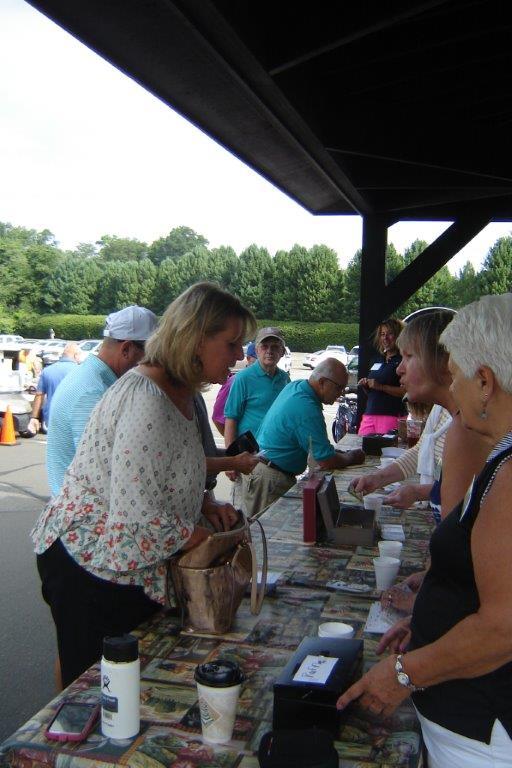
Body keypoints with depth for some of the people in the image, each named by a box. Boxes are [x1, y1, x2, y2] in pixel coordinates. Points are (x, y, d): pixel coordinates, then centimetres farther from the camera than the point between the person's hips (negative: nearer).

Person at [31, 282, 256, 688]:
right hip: (92, 567, -9)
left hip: (130, 565, 9)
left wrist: (207, 506, 1)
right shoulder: (145, 401, -26)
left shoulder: (180, 393, 5)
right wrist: (215, 544, -15)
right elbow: (139, 517, -29)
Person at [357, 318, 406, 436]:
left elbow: (407, 391, -14)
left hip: (391, 416, -6)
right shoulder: (376, 360, 22)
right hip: (369, 414, 7)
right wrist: (365, 385, 8)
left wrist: (381, 387, -17)